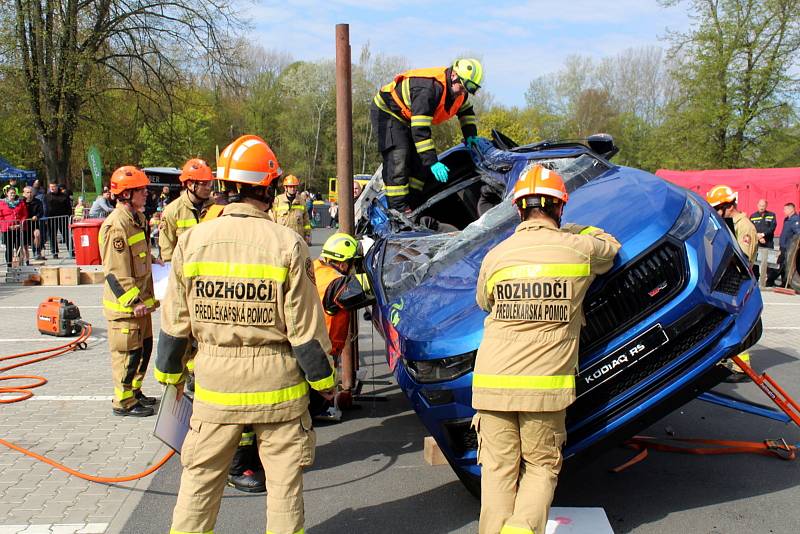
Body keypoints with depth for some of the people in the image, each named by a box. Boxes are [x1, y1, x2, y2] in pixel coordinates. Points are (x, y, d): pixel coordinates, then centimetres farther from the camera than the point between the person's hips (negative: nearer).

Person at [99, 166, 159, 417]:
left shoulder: (138, 218, 11)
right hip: (124, 303, -10)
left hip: (140, 299, 10)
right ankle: (124, 402, 12)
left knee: (144, 346, 18)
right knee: (128, 352, 0)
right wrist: (133, 301, -24)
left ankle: (134, 391, 33)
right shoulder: (116, 224, -20)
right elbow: (115, 271, -24)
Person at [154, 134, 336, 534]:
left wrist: (170, 372, 17)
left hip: (215, 381, 2)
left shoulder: (193, 240, -5)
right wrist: (323, 379, 4)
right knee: (284, 482, 14)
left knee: (199, 478, 17)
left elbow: (175, 322, 2)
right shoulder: (287, 245, -13)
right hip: (276, 382, -2)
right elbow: (305, 328, -10)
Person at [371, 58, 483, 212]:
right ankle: (398, 208, -24)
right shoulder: (429, 88, -36)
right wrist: (432, 162, -40)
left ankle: (412, 203, 6)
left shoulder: (458, 90, -6)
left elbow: (467, 111, 16)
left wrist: (471, 136, 0)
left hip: (407, 119, 10)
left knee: (420, 160, 2)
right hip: (386, 111, -9)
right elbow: (420, 130, -39)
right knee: (398, 158, -23)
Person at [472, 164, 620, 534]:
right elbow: (611, 247, 22)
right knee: (541, 466, 14)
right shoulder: (579, 249, -1)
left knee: (498, 468, 11)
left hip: (492, 383, 1)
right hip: (545, 385, -1)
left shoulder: (495, 256, 2)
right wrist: (566, 230, 31)